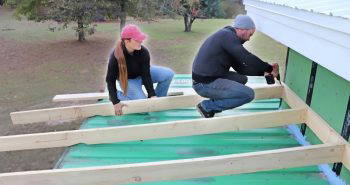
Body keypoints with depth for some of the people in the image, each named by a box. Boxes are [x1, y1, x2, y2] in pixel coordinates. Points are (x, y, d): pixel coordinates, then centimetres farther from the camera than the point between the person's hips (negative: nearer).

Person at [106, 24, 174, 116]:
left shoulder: (143, 51, -27)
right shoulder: (115, 56, -32)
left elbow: (146, 75, -22)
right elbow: (110, 80, -25)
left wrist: (152, 95, -26)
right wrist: (116, 102, -31)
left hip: (142, 73, 4)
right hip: (128, 80, -3)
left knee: (168, 74, -14)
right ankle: (118, 94, 4)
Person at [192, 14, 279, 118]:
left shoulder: (228, 36, 17)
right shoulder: (227, 35, -14)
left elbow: (240, 67, 17)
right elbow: (248, 58, -20)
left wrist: (263, 72, 13)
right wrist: (270, 68, -5)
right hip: (205, 84, -10)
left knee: (242, 78, 21)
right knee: (248, 94, -12)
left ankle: (213, 102, 9)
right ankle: (207, 107, -5)